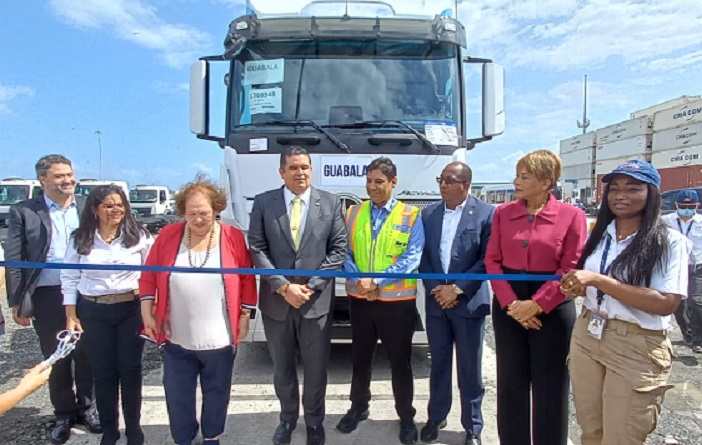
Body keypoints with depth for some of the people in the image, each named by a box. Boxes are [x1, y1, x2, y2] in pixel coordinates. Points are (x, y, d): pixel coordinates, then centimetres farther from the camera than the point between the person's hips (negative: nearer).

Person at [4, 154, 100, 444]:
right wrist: (17, 302, -5)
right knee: (56, 359, 12)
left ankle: (86, 407, 32)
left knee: (86, 355, 12)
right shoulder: (23, 212, -2)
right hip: (46, 297, -1)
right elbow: (13, 260, -2)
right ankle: (64, 414, 29)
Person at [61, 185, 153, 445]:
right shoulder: (80, 240, 0)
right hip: (93, 312, 1)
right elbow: (70, 278, 4)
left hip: (132, 309, -1)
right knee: (103, 372, 10)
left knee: (130, 369, 7)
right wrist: (71, 315, 0)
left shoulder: (138, 236, -3)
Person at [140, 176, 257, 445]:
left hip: (219, 338, -1)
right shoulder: (168, 236, -3)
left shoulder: (233, 237, -8)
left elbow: (247, 279, -2)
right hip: (177, 338, 1)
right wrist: (147, 313, 0)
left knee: (216, 391, 17)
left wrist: (244, 316, -1)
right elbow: (149, 276, 3)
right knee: (178, 395, 15)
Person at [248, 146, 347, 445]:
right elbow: (257, 250, -4)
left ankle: (314, 420, 34)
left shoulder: (331, 203, 0)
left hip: (317, 300, 0)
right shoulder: (263, 203, 0)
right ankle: (287, 417, 39)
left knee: (316, 367, 12)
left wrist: (312, 286, -11)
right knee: (282, 367, 17)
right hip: (276, 301, 1)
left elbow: (338, 249, -2)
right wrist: (283, 286, -13)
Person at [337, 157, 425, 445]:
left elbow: (412, 258, -13)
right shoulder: (353, 213, 5)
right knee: (360, 357, 18)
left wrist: (377, 281, -20)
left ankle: (406, 416, 29)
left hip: (397, 300, -3)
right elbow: (345, 252, 1)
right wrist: (358, 281, -17)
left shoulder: (411, 215, -5)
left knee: (400, 361, 10)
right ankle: (358, 407, 38)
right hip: (359, 299, 3)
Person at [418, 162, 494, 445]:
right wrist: (434, 288, -6)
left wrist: (457, 289, -14)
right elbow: (422, 255, 6)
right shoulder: (428, 214, 5)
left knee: (470, 368, 8)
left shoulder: (486, 213, -7)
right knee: (439, 363, 15)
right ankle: (436, 417, 33)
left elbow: (488, 260, -10)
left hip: (469, 302, -3)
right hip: (436, 300, 3)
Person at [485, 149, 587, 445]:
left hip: (552, 308, -3)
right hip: (508, 306, 3)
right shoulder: (503, 213, 3)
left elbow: (571, 268, -9)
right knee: (511, 382, 12)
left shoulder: (571, 215, -6)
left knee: (550, 385, 8)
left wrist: (536, 304, -15)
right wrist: (511, 302, -11)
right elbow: (492, 261, 0)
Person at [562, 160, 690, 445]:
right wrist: (577, 287, -4)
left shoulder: (671, 242, -11)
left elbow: (666, 304, -22)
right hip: (586, 336, 5)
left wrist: (598, 280, -26)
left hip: (637, 348, -5)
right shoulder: (599, 234, 7)